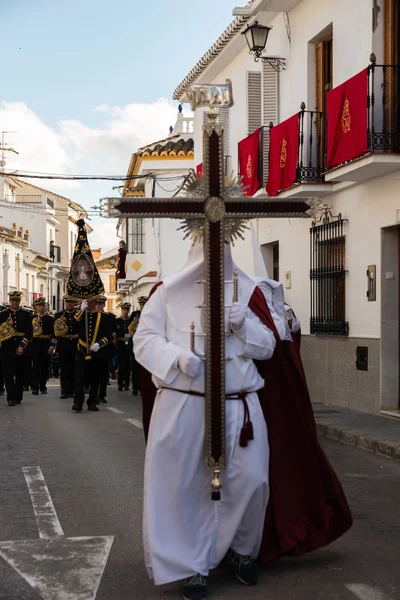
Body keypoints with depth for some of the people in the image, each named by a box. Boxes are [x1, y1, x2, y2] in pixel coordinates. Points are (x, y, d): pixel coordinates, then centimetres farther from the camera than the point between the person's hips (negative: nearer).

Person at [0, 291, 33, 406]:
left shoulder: (26, 315, 6)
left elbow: (30, 333, 0)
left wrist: (22, 346, -9)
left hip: (21, 348, 1)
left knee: (20, 374, 7)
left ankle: (18, 397, 17)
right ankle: (11, 398, -7)